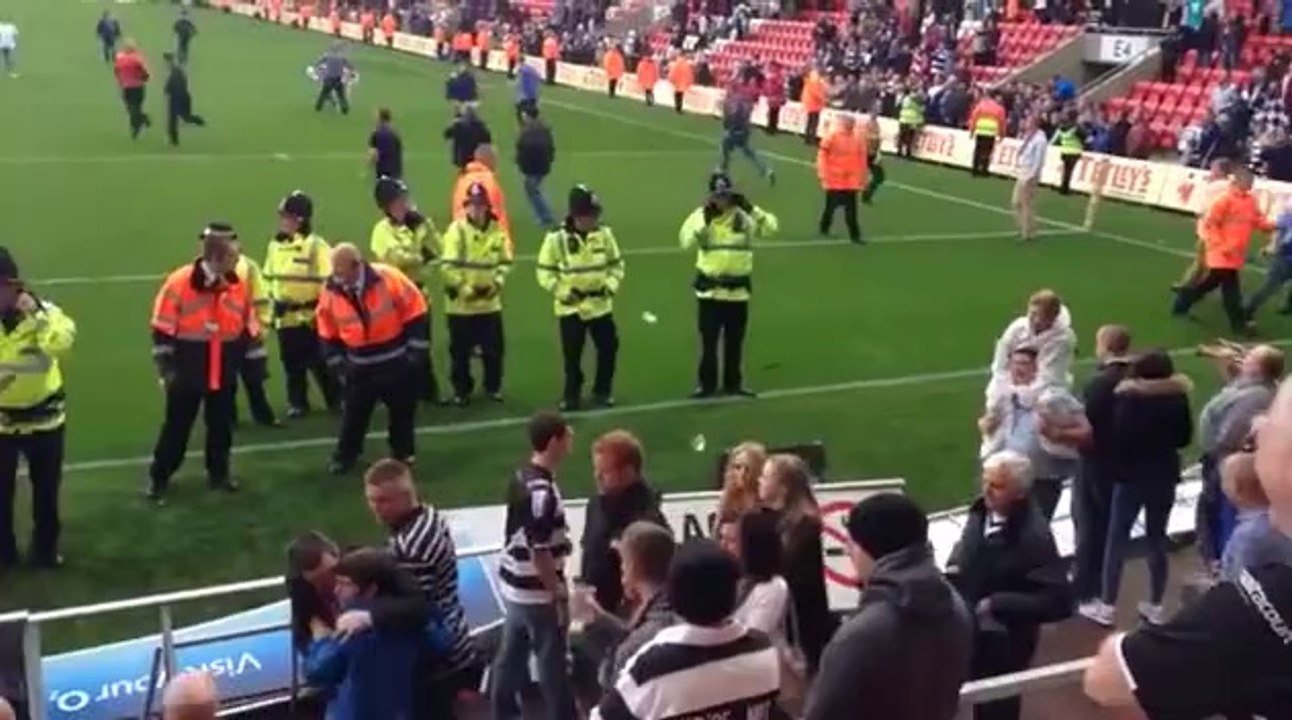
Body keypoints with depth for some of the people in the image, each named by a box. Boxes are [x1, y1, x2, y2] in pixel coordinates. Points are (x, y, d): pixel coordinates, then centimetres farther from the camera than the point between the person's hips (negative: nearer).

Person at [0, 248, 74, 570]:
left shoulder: (42, 311, -12)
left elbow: (63, 341, -32)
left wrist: (36, 312, -36)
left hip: (44, 415, -1)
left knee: (46, 487, 14)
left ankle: (45, 548, 32)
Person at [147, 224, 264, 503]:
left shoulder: (238, 285, -2)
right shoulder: (179, 283, -16)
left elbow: (250, 327, 7)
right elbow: (163, 328, -10)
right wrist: (166, 368, -10)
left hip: (224, 373, 4)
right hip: (188, 372, -4)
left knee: (221, 425, 14)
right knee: (177, 426, 6)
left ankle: (219, 472, 32)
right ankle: (158, 478, 19)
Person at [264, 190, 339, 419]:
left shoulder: (316, 245, -12)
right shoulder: (275, 245, 8)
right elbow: (269, 279, 17)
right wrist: (272, 306, 13)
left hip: (311, 316, -5)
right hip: (285, 316, 6)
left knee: (319, 362, -1)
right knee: (292, 363, 10)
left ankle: (336, 400, 14)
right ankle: (297, 403, 21)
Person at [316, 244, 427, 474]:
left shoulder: (388, 279, -19)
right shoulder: (330, 292, -10)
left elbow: (415, 313, -11)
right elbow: (329, 335, 2)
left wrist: (416, 351, -11)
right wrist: (338, 365, 0)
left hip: (397, 362, -1)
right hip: (359, 367, 2)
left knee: (402, 410, 13)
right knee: (353, 414, 6)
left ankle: (402, 451, 32)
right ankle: (345, 456, 22)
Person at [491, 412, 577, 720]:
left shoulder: (521, 477, 3)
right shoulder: (542, 492, -26)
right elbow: (540, 554, -24)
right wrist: (559, 596, -15)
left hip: (514, 585, 9)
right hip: (537, 593, -9)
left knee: (510, 655, 19)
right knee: (552, 664, 7)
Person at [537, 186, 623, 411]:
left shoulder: (604, 234, -1)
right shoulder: (557, 238, -12)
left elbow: (617, 264, 9)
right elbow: (545, 273, -6)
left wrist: (610, 286, -7)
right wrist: (564, 292, -17)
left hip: (601, 304, 3)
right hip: (570, 307, -3)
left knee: (608, 348, 7)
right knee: (572, 354, 3)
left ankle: (602, 391, 25)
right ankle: (572, 395, 20)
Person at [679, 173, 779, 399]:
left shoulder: (744, 217, -1)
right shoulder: (702, 215, -5)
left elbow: (771, 228, -9)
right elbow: (686, 241, -18)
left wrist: (752, 209, -18)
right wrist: (705, 218, -25)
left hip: (738, 290, 2)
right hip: (710, 289, -2)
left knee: (735, 341, 12)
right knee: (709, 341, 4)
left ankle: (733, 383, 24)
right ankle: (706, 384, 15)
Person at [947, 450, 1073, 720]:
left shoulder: (1034, 536, -30)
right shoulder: (984, 509, -9)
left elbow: (1058, 602, -30)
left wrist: (996, 603, -29)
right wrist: (955, 564, -6)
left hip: (1001, 641, -6)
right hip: (969, 625, 6)